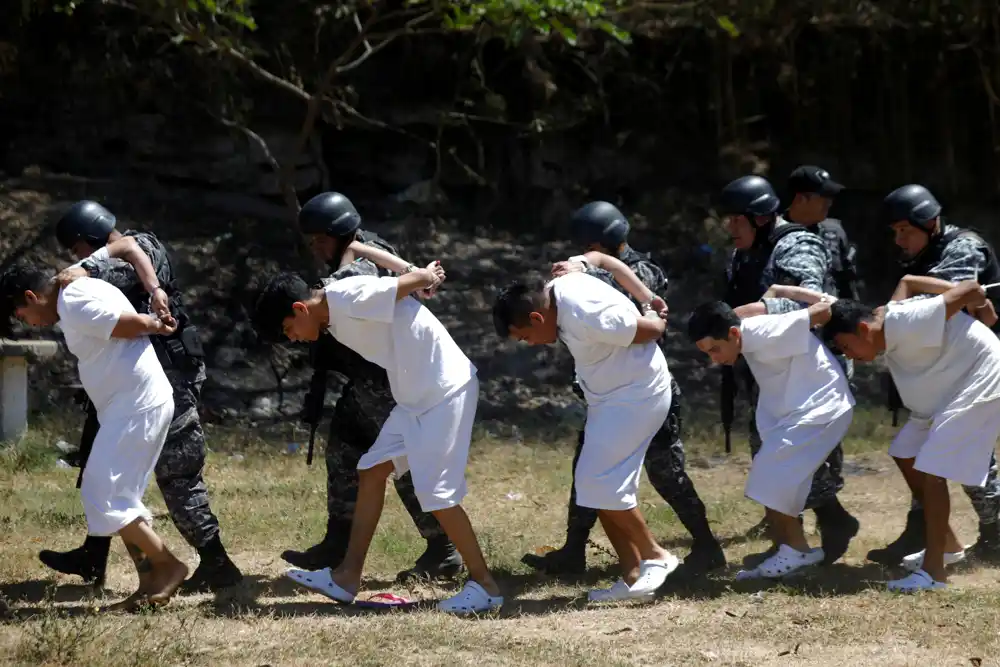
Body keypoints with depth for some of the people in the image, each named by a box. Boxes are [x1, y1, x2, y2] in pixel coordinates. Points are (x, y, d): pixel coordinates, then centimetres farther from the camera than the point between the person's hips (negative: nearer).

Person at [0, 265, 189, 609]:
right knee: (119, 499, 11)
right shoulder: (79, 288, 16)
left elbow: (137, 323, -18)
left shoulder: (75, 308, -16)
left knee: (102, 497, -10)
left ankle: (167, 565, -5)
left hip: (135, 407, -11)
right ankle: (151, 583, 9)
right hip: (133, 404, 11)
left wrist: (158, 327, 2)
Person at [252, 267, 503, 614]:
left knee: (436, 492, -9)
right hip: (415, 395, 10)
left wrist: (428, 276, 6)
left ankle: (484, 585, 2)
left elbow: (420, 279, -13)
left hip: (446, 390, -10)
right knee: (371, 470, 9)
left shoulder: (348, 296, -19)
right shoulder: (336, 322, 10)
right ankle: (348, 577, 13)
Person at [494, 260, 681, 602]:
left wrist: (655, 318, 1)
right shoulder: (557, 288, -1)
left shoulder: (583, 317, -30)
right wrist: (650, 301, 11)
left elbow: (652, 330, -22)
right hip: (611, 397, 10)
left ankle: (655, 556, 0)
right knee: (602, 486, 6)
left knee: (599, 482, -14)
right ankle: (632, 577, 7)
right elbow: (607, 260, 14)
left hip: (637, 393, -10)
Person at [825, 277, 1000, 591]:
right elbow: (907, 281, 18)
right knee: (906, 455, 16)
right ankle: (947, 544, 27)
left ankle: (934, 571, -15)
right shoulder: (888, 326, -1)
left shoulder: (906, 323, -29)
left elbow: (971, 289, -25)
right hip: (947, 389, 11)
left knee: (931, 469, -18)